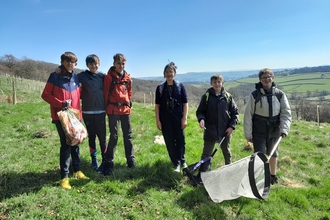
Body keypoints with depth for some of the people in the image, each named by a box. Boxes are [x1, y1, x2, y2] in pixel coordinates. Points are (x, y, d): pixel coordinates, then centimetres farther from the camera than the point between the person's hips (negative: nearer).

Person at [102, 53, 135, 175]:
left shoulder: (128, 77, 9)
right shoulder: (109, 77, -5)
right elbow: (106, 93, -3)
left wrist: (128, 104, 14)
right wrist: (108, 108, 0)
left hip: (125, 110, 5)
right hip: (113, 110, -5)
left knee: (128, 135, 10)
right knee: (114, 136, -3)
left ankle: (131, 160, 21)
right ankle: (108, 163, 7)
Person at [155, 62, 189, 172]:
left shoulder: (180, 86, 1)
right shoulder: (160, 88, 3)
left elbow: (185, 103, 0)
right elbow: (157, 105, 4)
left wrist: (184, 118, -5)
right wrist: (157, 120, -1)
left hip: (178, 119, -1)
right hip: (165, 120, 1)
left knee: (180, 140, 6)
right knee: (170, 142, 5)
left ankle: (182, 160, 31)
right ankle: (176, 164, 19)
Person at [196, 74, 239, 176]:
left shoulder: (228, 96, -1)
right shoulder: (206, 96, -5)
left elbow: (235, 112, 5)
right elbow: (200, 111, 1)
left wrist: (232, 126, -4)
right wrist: (201, 119, -19)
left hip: (225, 131, 2)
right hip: (210, 130, -2)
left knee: (227, 153, 20)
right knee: (206, 153, 4)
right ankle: (201, 174, 13)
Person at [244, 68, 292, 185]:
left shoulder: (280, 94, -2)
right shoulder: (254, 95, -9)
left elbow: (286, 113, -1)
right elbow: (248, 115, -7)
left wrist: (284, 129, -13)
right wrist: (248, 134, -6)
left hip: (274, 131, 3)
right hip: (259, 132, -3)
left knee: (273, 154, 19)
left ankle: (273, 175, 40)